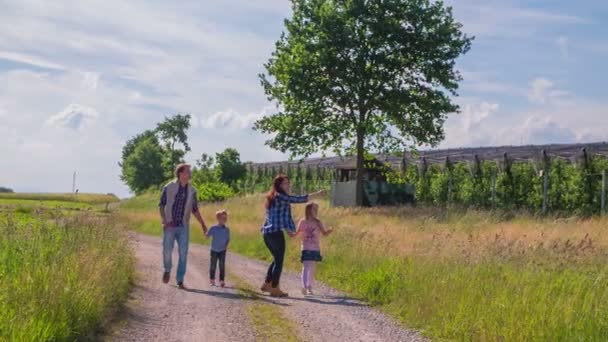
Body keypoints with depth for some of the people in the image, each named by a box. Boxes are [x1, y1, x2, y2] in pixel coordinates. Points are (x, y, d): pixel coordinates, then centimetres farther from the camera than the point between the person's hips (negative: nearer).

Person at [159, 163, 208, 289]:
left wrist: (203, 224, 7)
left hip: (183, 227, 2)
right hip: (170, 226, -2)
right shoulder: (169, 187, -4)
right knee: (167, 250, -9)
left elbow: (195, 210, 13)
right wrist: (164, 220, -13)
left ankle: (180, 281, 2)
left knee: (183, 253, -4)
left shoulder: (192, 191, 5)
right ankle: (167, 270, 22)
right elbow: (161, 205, 0)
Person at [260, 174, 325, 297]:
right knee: (279, 261, 0)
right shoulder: (279, 196, -10)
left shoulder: (272, 198, 18)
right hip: (276, 232, -9)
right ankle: (275, 289, 5)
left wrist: (288, 230, 23)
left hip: (267, 232, 9)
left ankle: (267, 284, 23)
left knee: (277, 259, 19)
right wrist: (316, 194, -8)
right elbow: (297, 199, -14)